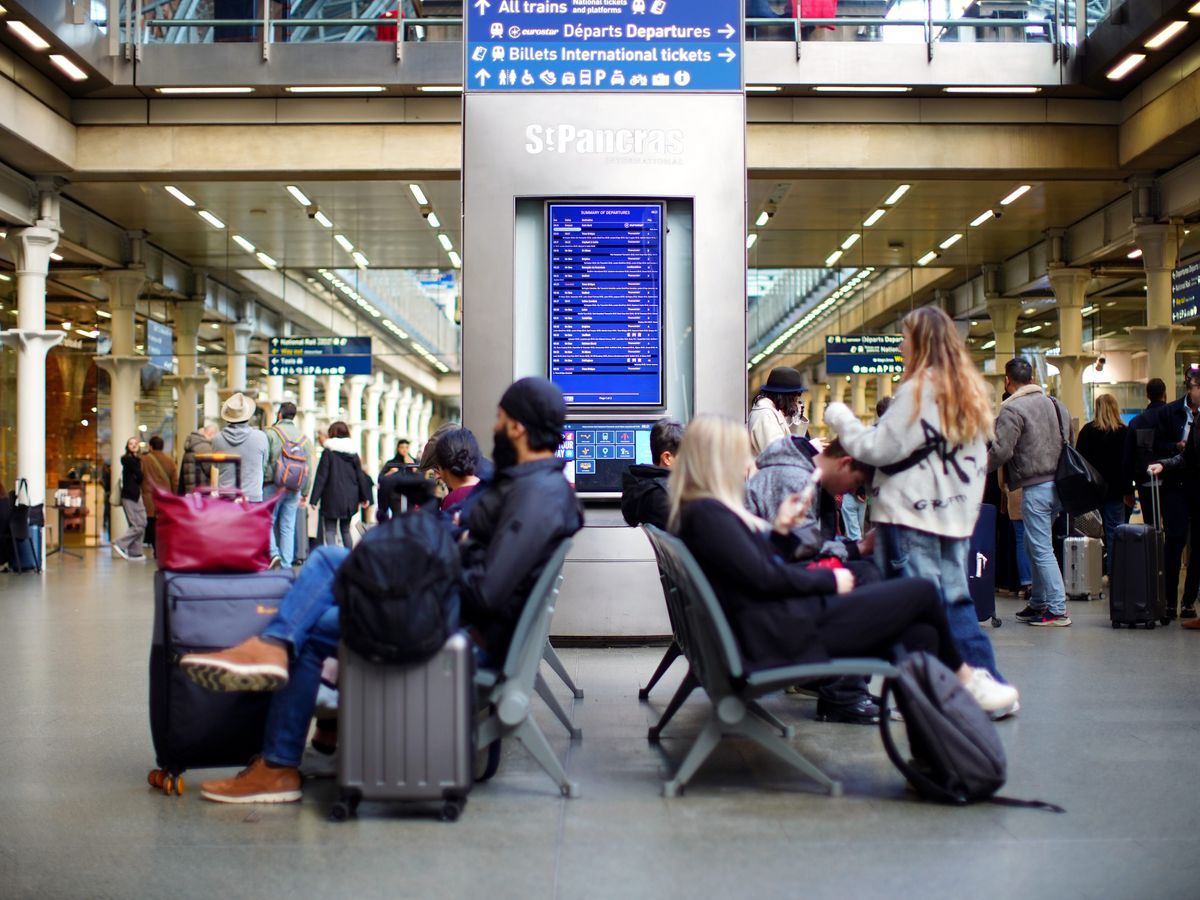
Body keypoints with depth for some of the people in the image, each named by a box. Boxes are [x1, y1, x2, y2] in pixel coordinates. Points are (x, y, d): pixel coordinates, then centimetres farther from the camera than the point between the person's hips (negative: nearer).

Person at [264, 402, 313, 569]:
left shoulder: (271, 433, -6)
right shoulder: (304, 437, 8)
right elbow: (309, 468, 10)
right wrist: (305, 492, 16)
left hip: (274, 485, -4)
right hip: (294, 489, 4)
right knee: (288, 527, 7)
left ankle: (273, 553, -13)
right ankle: (286, 565, 7)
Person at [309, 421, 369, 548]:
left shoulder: (328, 453, -7)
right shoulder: (353, 453, 7)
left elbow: (321, 477, -9)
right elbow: (360, 476, 10)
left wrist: (314, 499, -7)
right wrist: (364, 497, 18)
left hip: (332, 497, -5)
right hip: (350, 499, 5)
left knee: (330, 530, -2)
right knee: (346, 530, 17)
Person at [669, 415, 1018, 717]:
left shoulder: (705, 512, 17)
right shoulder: (706, 512, -15)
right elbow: (763, 577, -21)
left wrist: (780, 529, 8)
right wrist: (829, 580, -9)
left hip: (782, 624, 11)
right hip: (785, 634, -11)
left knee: (920, 634, 6)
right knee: (921, 591, -2)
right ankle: (961, 676, 24)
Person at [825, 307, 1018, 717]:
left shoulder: (919, 388, -11)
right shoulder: (972, 390, 14)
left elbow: (878, 448, -12)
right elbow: (978, 456, 17)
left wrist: (840, 418, 0)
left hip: (912, 514, -8)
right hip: (956, 514, 8)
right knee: (955, 600, 12)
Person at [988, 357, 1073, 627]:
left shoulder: (1012, 410, -12)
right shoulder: (1055, 404, 13)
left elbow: (1001, 451, -18)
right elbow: (1068, 443, 18)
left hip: (1035, 487, -9)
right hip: (1058, 483, 9)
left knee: (1041, 549, -4)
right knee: (1035, 545, 19)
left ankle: (1057, 610, -4)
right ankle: (1038, 602, 25)